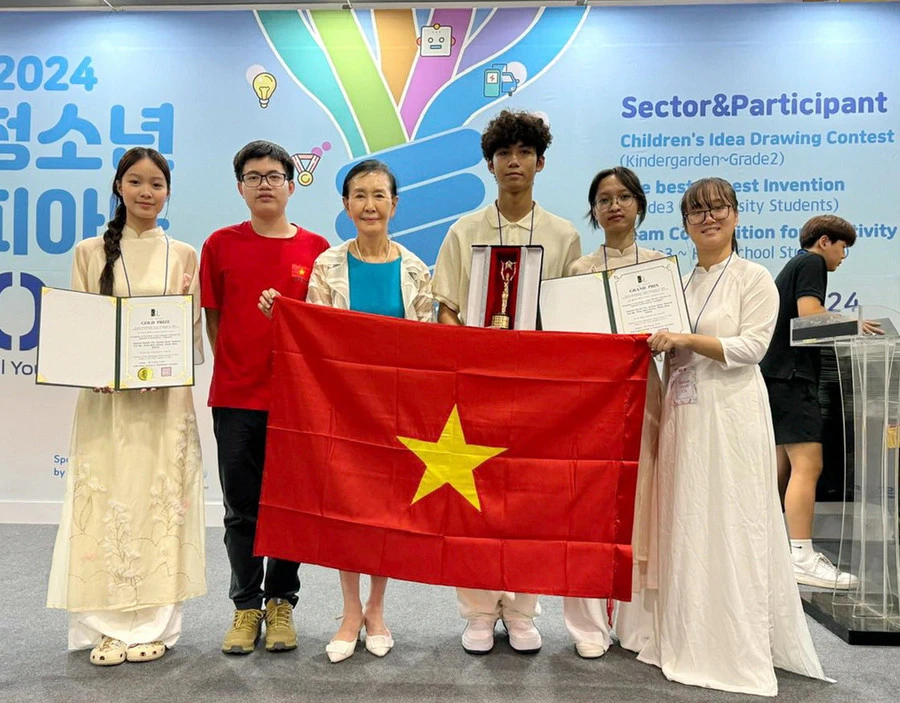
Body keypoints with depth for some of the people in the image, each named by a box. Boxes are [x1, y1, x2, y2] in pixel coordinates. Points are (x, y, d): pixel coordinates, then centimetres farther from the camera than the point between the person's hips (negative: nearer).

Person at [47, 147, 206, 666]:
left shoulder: (184, 255, 7)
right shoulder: (90, 253, 7)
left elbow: (193, 331, 8)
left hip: (166, 399, 0)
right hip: (106, 398, 0)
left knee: (161, 501, 2)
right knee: (106, 502, 1)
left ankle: (154, 626, 14)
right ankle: (109, 626, 14)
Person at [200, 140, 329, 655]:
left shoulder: (316, 249, 2)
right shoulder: (221, 245, 5)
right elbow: (213, 318, 9)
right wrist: (233, 371, 3)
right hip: (235, 398, 1)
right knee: (241, 509, 9)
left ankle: (281, 603, 25)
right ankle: (246, 605, 24)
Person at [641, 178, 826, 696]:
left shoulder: (754, 278, -1)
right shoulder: (679, 281, 15)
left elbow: (752, 346, -12)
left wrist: (687, 339, -19)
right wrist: (657, 340, 2)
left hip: (731, 414, -5)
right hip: (683, 413, 6)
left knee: (732, 525, -3)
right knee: (684, 524, 8)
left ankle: (739, 646, 9)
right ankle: (690, 638, 20)